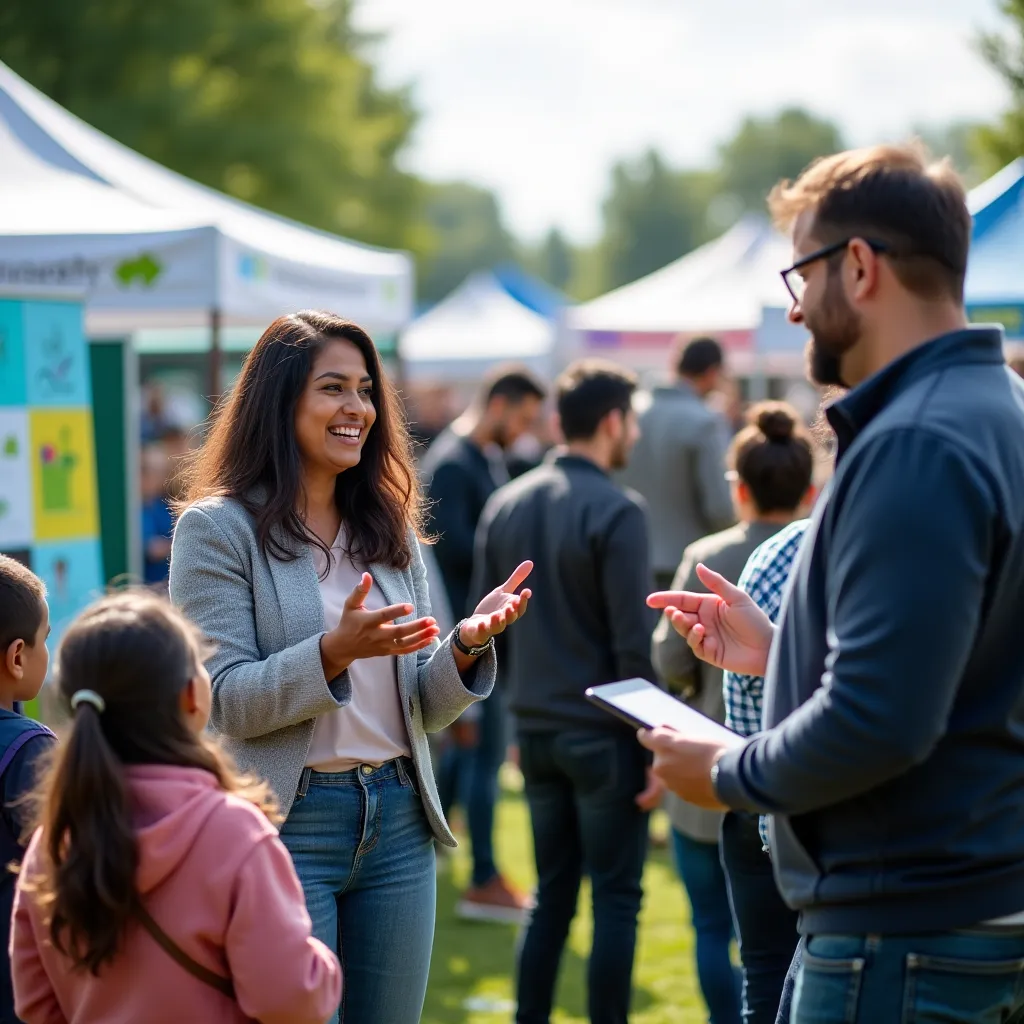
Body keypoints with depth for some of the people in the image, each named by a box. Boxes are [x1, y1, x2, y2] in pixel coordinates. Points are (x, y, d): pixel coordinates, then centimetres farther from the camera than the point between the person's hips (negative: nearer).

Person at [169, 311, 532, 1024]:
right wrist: (336, 651, -27)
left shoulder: (392, 530, 11)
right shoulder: (218, 528, -5)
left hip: (398, 823, 5)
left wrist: (467, 644, -11)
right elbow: (225, 700, -12)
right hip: (288, 825, -5)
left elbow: (424, 711, 10)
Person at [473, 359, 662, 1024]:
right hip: (603, 735, -6)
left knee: (552, 895, 15)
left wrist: (521, 714, 17)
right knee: (616, 901, 3)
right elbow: (633, 644, -15)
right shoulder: (616, 510, -13)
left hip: (537, 732, 6)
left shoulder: (506, 505, 7)